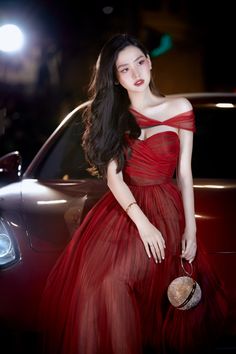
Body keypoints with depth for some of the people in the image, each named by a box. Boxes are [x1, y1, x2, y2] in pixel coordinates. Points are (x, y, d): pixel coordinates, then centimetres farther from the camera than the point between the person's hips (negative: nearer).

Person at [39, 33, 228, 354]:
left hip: (166, 209, -2)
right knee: (95, 277, -22)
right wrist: (142, 223, -15)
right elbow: (114, 177, -1)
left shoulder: (179, 108, 5)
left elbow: (184, 174, 5)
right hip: (123, 208, 2)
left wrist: (191, 229, -3)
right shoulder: (112, 117, 10)